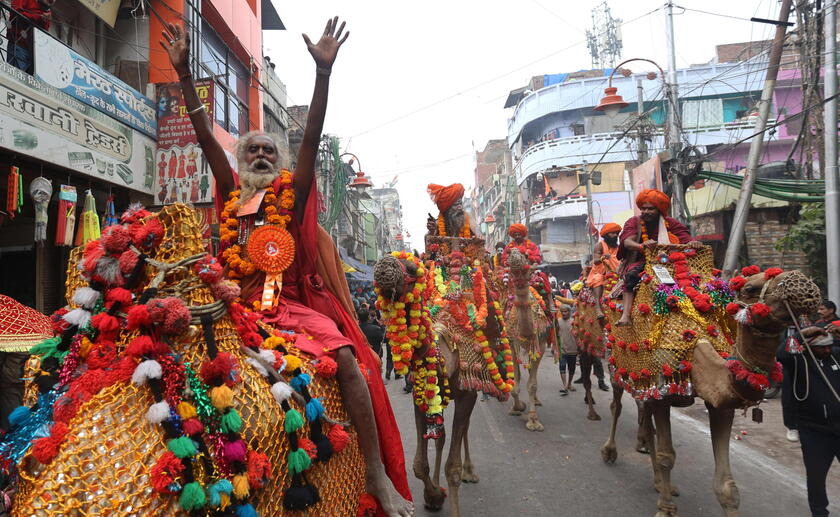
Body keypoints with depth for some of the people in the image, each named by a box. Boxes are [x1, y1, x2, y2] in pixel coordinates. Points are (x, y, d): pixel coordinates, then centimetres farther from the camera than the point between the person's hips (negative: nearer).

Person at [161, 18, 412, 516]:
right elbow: (206, 137, 8)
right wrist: (184, 72, 2)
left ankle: (378, 474, -18)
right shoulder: (231, 196, 14)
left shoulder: (292, 194, 7)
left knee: (346, 356, -24)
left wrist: (323, 71, -14)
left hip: (295, 304, -3)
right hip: (242, 305, 3)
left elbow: (312, 139, -5)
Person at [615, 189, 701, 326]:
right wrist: (642, 246, -41)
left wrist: (692, 243, -34)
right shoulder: (633, 222, 1)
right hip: (639, 262, -2)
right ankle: (626, 315, -43)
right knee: (632, 274, -33)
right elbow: (627, 242, -18)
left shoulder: (670, 223, 4)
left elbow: (686, 240, -8)